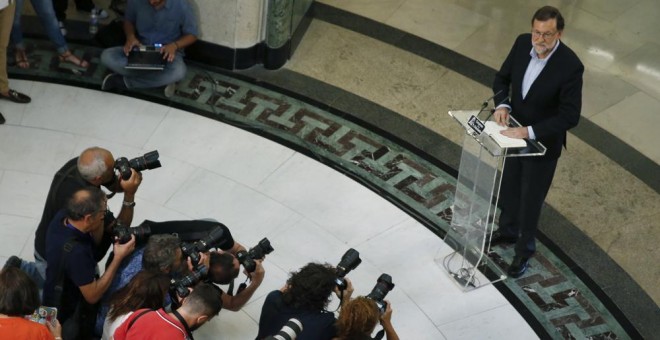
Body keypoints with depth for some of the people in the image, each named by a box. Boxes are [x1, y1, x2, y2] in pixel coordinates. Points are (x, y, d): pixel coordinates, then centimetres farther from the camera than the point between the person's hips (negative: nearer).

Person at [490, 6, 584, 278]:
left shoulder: (570, 66, -30)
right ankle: (508, 230, 52)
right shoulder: (522, 43, -13)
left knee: (531, 198, 12)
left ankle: (525, 248, 36)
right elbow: (502, 77, 2)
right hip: (515, 133, 6)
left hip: (543, 142, -5)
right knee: (509, 187, 25)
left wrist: (529, 132, -32)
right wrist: (502, 104, -17)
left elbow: (570, 116, -26)